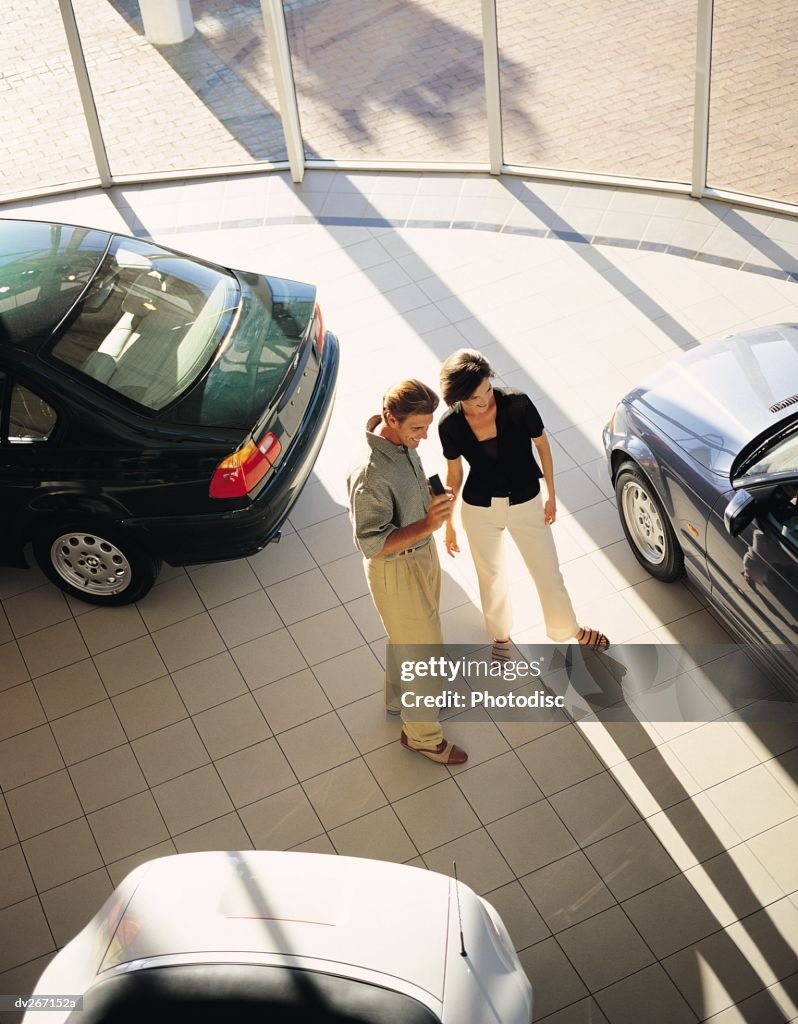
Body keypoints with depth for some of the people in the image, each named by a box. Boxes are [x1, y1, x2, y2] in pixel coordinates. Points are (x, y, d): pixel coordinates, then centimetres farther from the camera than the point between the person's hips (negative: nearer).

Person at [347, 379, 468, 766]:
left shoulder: (402, 443, -9)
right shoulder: (370, 476, -37)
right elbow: (372, 544, -32)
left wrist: (432, 503, 6)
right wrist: (426, 526, -40)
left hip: (422, 553, 8)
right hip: (396, 571, -8)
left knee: (406, 638, 29)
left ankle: (400, 699, 55)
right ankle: (422, 735, 30)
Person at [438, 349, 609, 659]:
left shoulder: (517, 404, -24)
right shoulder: (450, 425, -19)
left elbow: (542, 444, -6)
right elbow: (454, 474, -3)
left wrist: (551, 495, 0)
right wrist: (448, 523, 5)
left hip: (526, 504, 0)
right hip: (480, 510, 1)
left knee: (549, 573, 13)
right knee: (490, 576, 21)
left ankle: (569, 630, 43)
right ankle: (501, 635, 50)